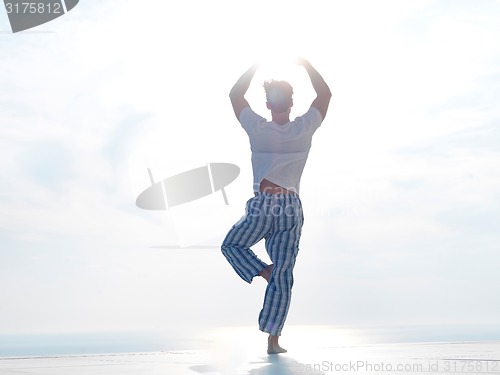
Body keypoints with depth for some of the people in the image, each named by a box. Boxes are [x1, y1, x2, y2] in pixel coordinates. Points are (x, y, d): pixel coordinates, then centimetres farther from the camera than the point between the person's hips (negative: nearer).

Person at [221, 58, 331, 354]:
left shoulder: (258, 129, -5)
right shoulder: (304, 129, -4)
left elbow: (235, 95, 11)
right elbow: (325, 94, 11)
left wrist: (256, 67, 16)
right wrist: (305, 64, 15)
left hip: (261, 207, -1)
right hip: (291, 208, 1)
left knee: (231, 245, 26)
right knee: (284, 277, 3)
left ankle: (264, 272, 1)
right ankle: (273, 340, 4)